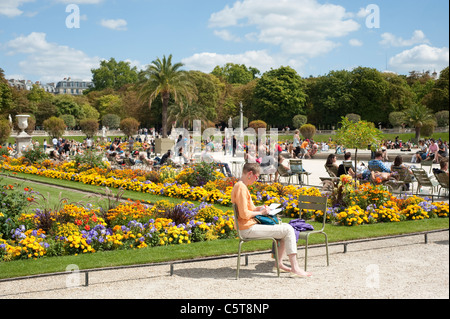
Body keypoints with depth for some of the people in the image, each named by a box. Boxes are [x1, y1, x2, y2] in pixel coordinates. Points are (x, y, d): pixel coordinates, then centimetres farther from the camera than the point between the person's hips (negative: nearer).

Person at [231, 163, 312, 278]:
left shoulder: (241, 186, 16)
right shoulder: (241, 187, -17)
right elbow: (244, 214, -23)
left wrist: (257, 208, 9)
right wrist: (260, 212, -9)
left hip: (251, 226, 11)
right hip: (248, 228, -11)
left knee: (286, 228, 16)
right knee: (288, 230, -13)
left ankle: (279, 263, 11)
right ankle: (295, 268, -14)